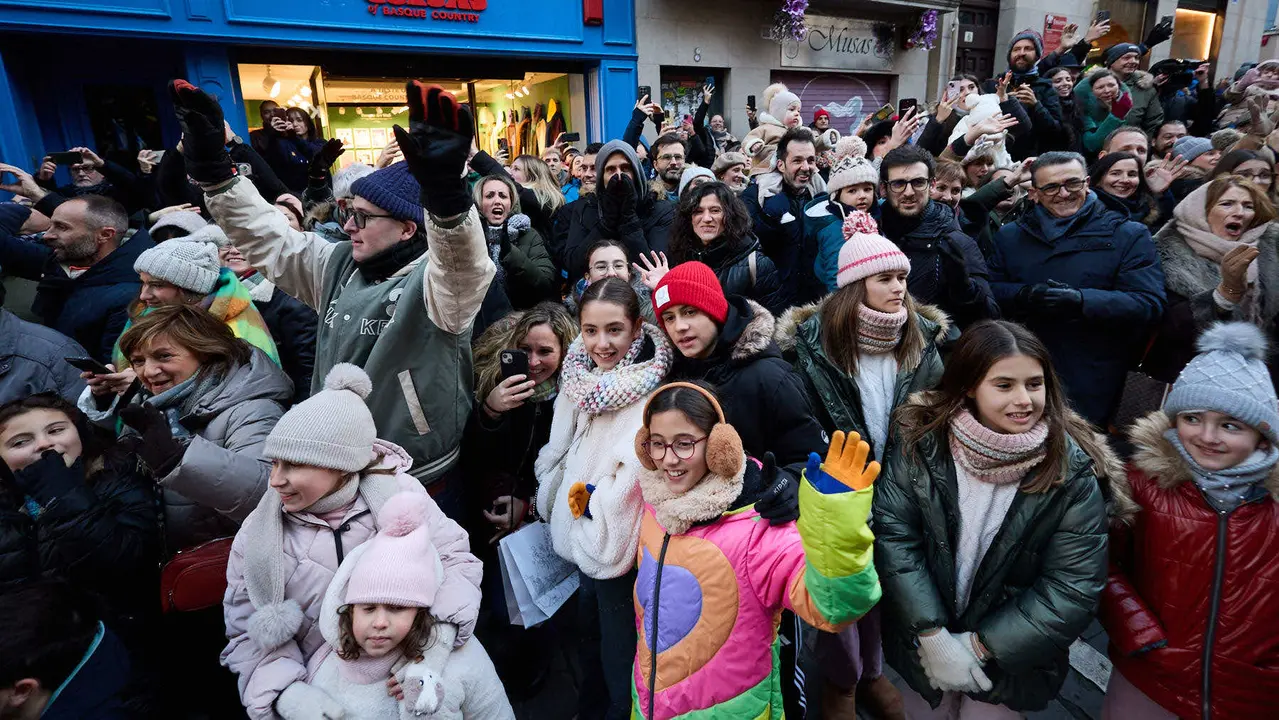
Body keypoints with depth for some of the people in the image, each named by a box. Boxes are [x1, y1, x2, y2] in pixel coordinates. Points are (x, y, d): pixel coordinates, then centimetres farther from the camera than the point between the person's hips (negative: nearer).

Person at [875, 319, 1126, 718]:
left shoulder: (1073, 473, -17)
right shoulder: (922, 441, -16)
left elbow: (1073, 588, -16)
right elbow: (893, 533, -18)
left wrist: (981, 646, -17)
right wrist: (933, 636, -21)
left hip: (1010, 660, -1)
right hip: (923, 640, 1)